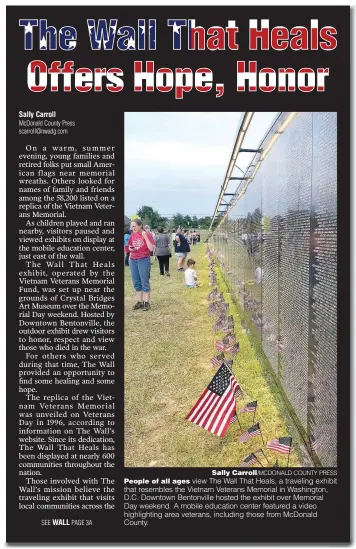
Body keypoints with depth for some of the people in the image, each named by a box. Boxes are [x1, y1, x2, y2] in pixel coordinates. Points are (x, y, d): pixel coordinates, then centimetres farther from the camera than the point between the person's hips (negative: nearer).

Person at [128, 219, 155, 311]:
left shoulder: (147, 235, -9)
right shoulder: (132, 235, 6)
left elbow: (151, 249, -17)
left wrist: (145, 237, -21)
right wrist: (130, 249, -3)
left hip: (144, 260, -5)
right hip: (133, 261, 5)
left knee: (144, 282, 0)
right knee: (136, 283, 9)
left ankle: (146, 302, 8)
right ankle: (139, 302, 18)